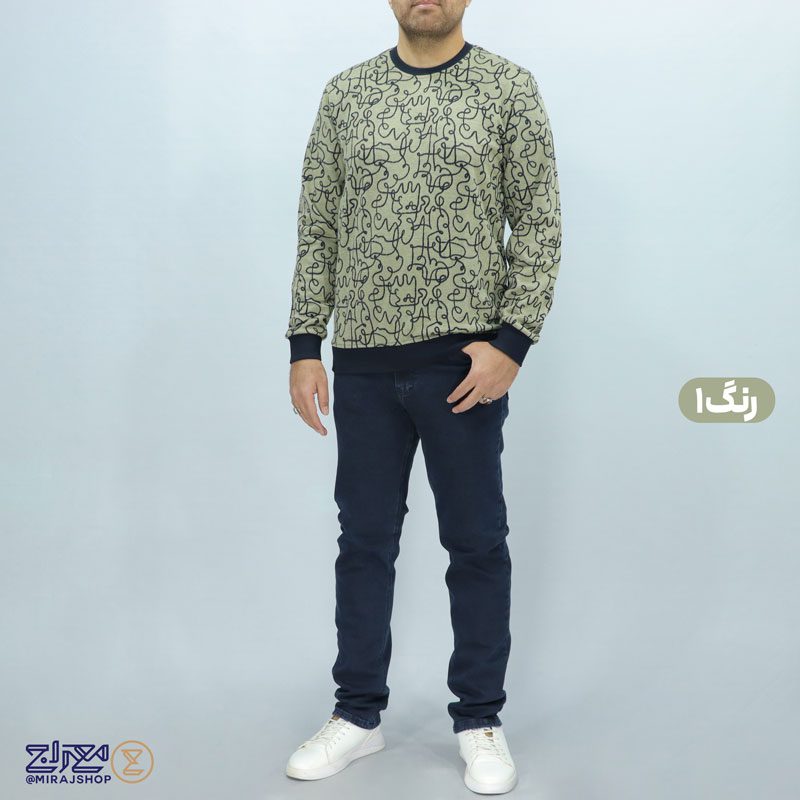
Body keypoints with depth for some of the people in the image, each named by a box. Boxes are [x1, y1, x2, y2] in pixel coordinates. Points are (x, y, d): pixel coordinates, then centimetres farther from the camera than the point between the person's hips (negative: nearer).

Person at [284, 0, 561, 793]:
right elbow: (318, 230, 7)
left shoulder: (510, 88, -1)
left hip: (465, 361, -2)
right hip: (363, 363, 3)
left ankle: (480, 720, 22)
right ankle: (359, 712, 26)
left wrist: (511, 341, -14)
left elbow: (538, 225, -4)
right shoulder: (345, 93, 7)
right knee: (364, 540, 11)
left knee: (477, 544, 7)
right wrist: (305, 346, 0)